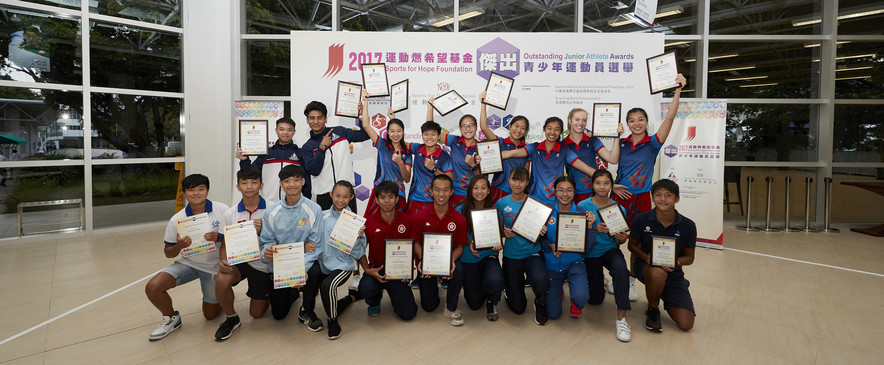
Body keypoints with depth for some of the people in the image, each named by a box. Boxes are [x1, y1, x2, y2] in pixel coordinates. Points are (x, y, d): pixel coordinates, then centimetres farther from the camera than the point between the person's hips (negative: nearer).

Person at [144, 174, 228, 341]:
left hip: (214, 266, -2)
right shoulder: (176, 220, -7)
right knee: (152, 287, -20)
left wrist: (218, 238, -25)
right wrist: (179, 246, -22)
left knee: (210, 314, 6)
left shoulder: (222, 210, -12)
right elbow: (168, 252, 1)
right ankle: (171, 318, 8)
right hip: (187, 263, 2)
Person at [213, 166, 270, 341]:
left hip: (263, 263, -2)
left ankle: (269, 294, 43)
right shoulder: (230, 214, -4)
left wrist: (263, 232, -29)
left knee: (256, 314, 7)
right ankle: (231, 318, -4)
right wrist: (224, 262, -19)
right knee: (222, 279, -33)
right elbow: (225, 244, 2)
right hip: (239, 259, 2)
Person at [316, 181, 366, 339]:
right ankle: (352, 296, 40)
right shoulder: (323, 217, 0)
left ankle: (333, 321, -10)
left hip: (343, 266, -4)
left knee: (327, 285, -34)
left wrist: (358, 237, -20)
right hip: (324, 265, 4)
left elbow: (358, 254, -6)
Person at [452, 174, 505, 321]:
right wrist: (468, 244, -22)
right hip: (467, 259, 0)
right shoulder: (461, 210, -10)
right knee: (474, 304, 7)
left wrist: (498, 245, -21)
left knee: (495, 280, -33)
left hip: (488, 256, 0)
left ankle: (491, 302, 5)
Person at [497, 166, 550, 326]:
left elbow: (542, 228, 3)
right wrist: (505, 233, -19)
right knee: (518, 308, 4)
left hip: (532, 253, 0)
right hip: (511, 255, 0)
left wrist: (542, 232, -20)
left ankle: (540, 304, 2)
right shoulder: (501, 203, -4)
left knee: (540, 280, -35)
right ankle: (507, 286, 40)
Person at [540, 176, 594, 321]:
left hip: (574, 262, 0)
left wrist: (589, 226, -23)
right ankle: (558, 288, 37)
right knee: (553, 314, 2)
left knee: (581, 297, -30)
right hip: (552, 264, 1)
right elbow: (540, 239, -1)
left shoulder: (581, 213, -7)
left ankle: (576, 304, 11)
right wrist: (550, 246, -21)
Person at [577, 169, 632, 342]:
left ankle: (621, 319, -27)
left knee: (621, 269, -37)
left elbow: (619, 240, 1)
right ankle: (598, 281, 44)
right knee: (595, 300, 7)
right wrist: (595, 230, -32)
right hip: (590, 253, 0)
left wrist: (621, 238, -23)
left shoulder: (618, 208, -7)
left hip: (610, 250, 0)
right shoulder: (583, 206, -12)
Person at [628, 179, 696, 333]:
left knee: (686, 324, -8)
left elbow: (689, 257, 1)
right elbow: (632, 245, 1)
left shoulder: (688, 225, -9)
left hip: (673, 273, 2)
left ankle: (665, 296, 25)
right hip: (645, 266, -2)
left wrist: (676, 262, -22)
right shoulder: (641, 220, -12)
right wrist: (646, 257, -20)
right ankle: (652, 309, -8)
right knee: (658, 273, -42)